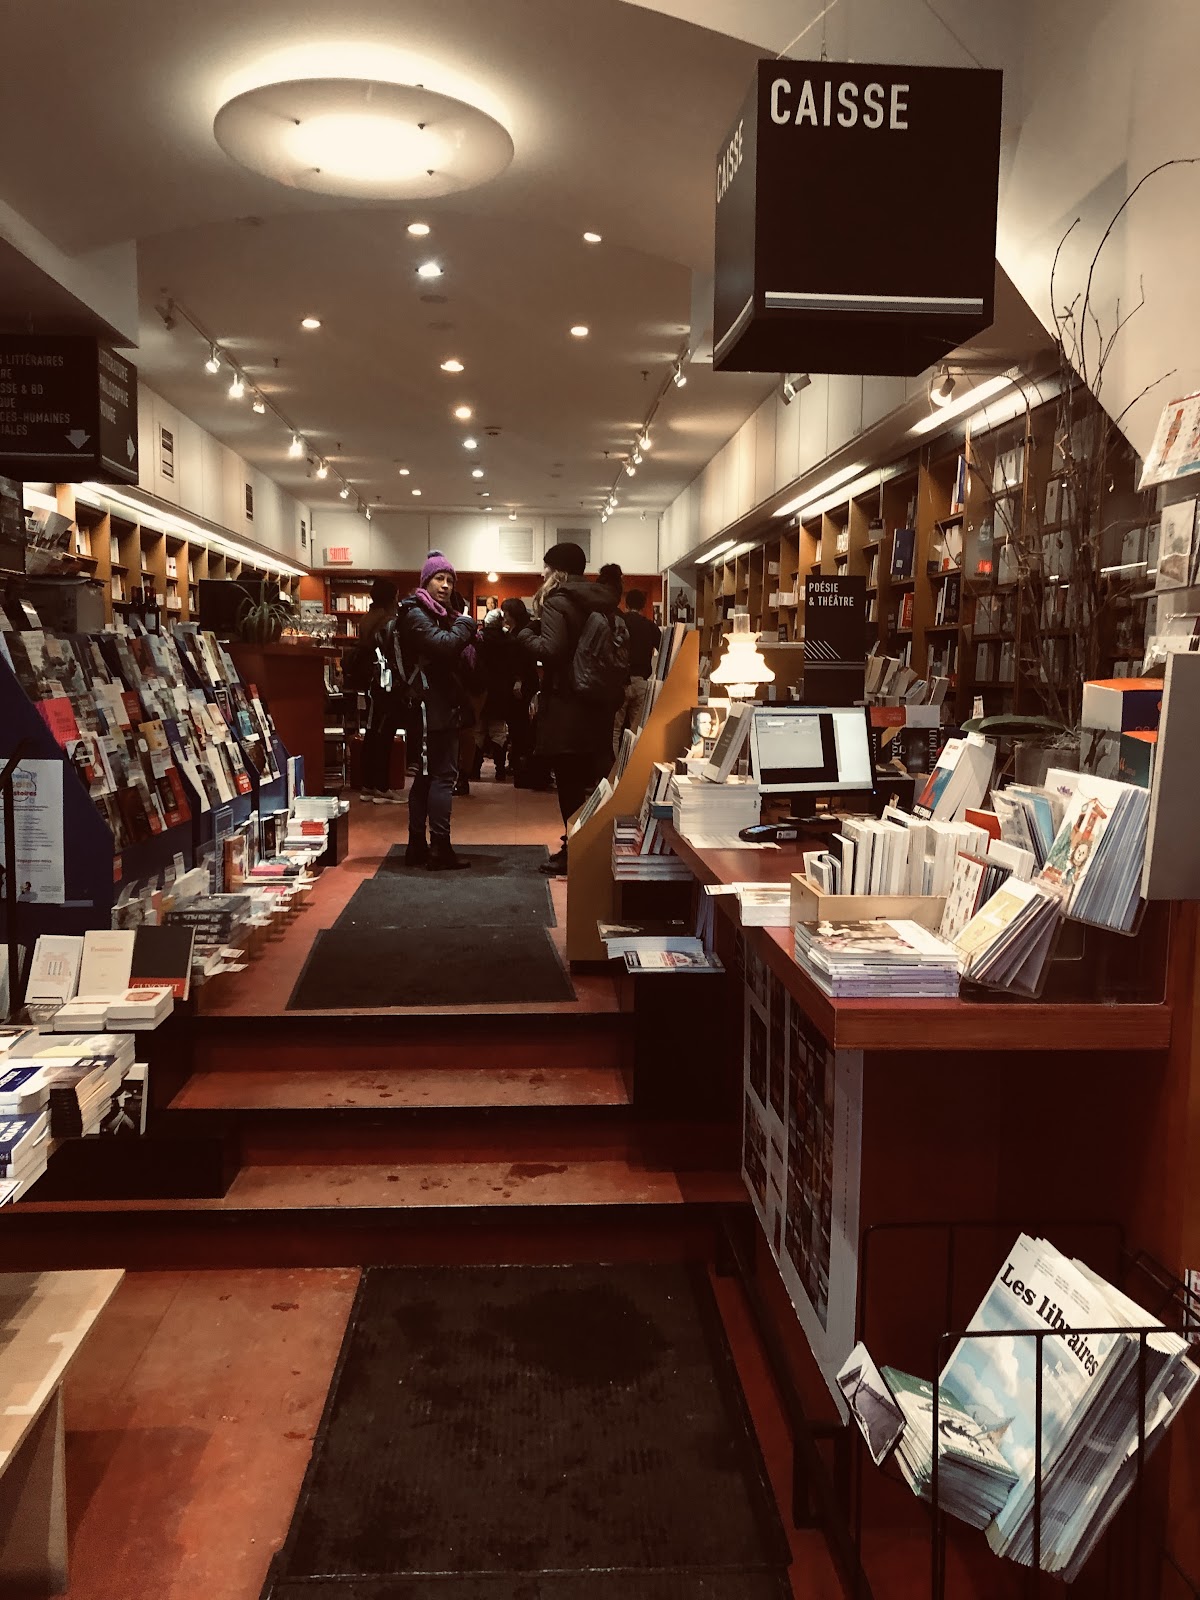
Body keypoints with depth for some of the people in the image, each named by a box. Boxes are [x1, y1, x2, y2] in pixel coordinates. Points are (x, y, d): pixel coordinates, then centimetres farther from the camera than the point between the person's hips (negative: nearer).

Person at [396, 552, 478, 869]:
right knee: (443, 775, -10)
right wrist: (465, 624, -8)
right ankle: (440, 849, -8)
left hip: (441, 708, 10)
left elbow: (463, 662, 15)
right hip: (432, 708, -10)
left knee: (426, 777, 11)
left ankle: (417, 848, 16)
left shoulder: (441, 615, 21)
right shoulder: (416, 614, -7)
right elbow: (442, 644, -26)